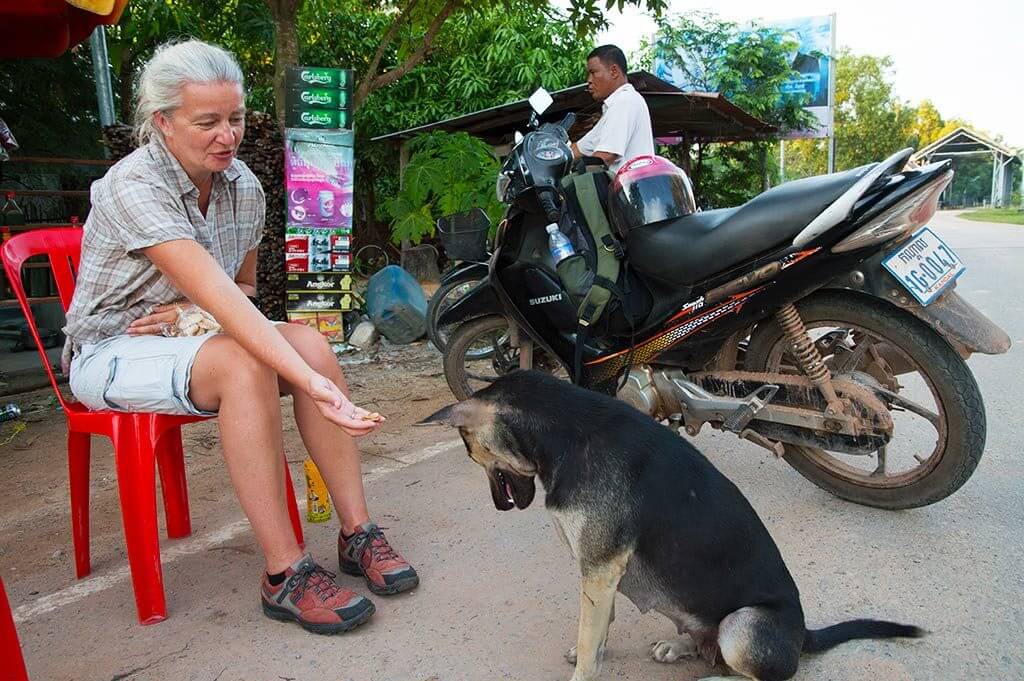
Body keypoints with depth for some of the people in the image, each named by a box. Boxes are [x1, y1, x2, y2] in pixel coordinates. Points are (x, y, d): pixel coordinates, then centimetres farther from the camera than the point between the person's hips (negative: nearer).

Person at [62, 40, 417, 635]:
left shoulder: (245, 187, -2)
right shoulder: (134, 186, -23)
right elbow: (221, 297, -36)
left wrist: (193, 311, -12)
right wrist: (314, 384, -45)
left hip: (189, 337, 6)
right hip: (112, 352, -6)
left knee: (309, 341, -22)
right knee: (243, 363, -35)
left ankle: (357, 532, -17)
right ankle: (285, 574, -29)